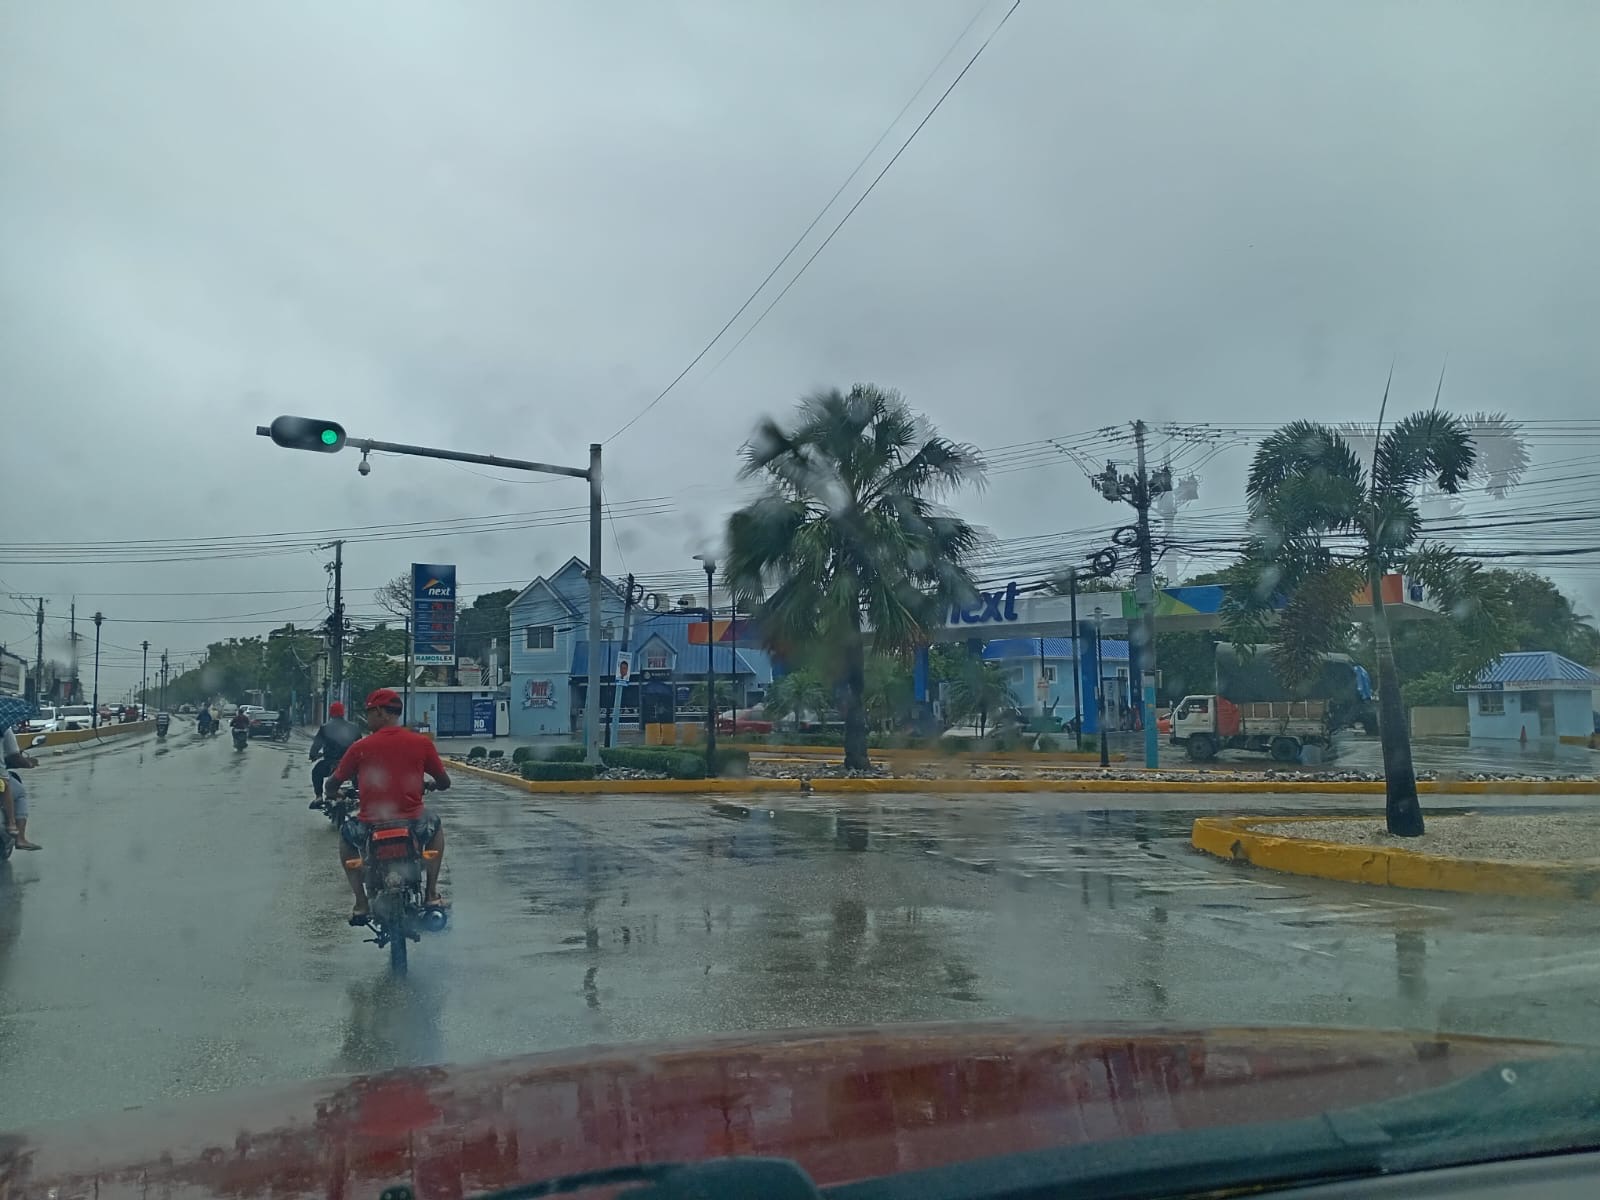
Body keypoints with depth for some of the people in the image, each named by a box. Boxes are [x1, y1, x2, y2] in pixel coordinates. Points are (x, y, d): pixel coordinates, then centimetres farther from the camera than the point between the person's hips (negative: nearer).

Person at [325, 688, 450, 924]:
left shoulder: (361, 747, -3)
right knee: (435, 825, 35)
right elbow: (444, 783, 7)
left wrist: (331, 794, 31)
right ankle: (432, 894, 26)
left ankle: (361, 904, 25)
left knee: (346, 835, 34)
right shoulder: (421, 743, -3)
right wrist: (430, 785, 31)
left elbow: (332, 785, 7)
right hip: (413, 827, 0)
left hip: (370, 828, 0)